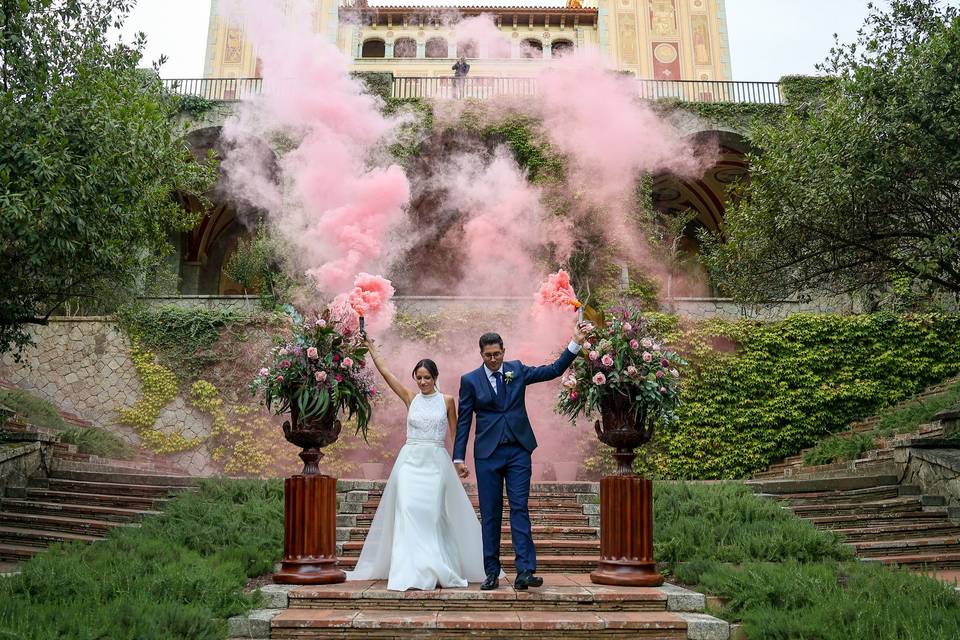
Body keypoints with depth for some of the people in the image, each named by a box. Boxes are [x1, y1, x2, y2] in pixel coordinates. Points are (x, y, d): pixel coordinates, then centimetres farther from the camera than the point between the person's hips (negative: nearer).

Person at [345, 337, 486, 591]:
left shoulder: (446, 401, 5)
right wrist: (371, 346, 2)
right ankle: (410, 570, -6)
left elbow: (455, 434, 10)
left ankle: (435, 568, 7)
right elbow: (384, 371, 4)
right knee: (407, 511, -9)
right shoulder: (410, 398, 7)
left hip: (436, 462, -1)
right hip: (410, 460, 1)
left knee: (432, 513, -3)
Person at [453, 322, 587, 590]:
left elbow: (554, 370, 5)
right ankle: (492, 573, 11)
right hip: (487, 453, 0)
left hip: (518, 451, 1)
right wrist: (459, 458, -2)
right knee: (490, 514, 4)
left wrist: (575, 343, -5)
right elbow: (464, 421, 2)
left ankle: (524, 572, -10)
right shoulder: (470, 380, 1)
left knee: (519, 509, -6)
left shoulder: (517, 370, 6)